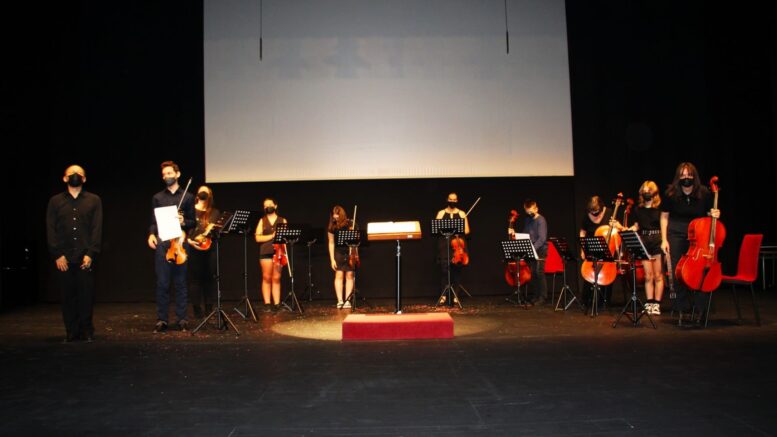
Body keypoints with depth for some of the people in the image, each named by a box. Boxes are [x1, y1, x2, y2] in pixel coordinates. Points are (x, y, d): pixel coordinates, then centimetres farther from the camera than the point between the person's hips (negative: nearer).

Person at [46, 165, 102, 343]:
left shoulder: (94, 200, 9)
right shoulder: (55, 201, 12)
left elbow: (97, 229, 2)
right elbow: (50, 230, 6)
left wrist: (90, 254, -7)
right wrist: (57, 255, -5)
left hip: (85, 257, -1)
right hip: (64, 258, 1)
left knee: (86, 295, -2)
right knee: (68, 296, 2)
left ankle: (87, 332, 7)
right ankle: (71, 333, 10)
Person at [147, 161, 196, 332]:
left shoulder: (187, 197, 10)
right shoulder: (157, 198, 13)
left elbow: (193, 222, 9)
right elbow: (153, 221, 11)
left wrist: (184, 222, -12)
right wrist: (151, 234, -8)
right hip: (162, 243, 1)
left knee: (180, 283, 3)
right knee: (162, 283, 1)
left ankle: (182, 319, 9)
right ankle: (161, 320, 8)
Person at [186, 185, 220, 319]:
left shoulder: (215, 212, 14)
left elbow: (218, 229, 5)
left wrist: (210, 230, -15)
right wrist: (189, 241, -13)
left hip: (209, 249, 2)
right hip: (194, 249, -2)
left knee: (209, 278, 2)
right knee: (195, 279, -2)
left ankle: (209, 308, 10)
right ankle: (197, 309, 4)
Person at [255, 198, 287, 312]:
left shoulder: (282, 220, 13)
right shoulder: (262, 221, 12)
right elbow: (258, 238, 2)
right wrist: (272, 236, -9)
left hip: (278, 252, 0)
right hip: (266, 252, 0)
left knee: (276, 278, -2)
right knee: (267, 278, -3)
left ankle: (276, 304, -2)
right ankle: (267, 304, -1)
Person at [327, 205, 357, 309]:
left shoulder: (349, 224, -3)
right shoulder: (332, 227, 0)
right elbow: (331, 243, 2)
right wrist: (332, 259, -2)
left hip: (350, 252, 0)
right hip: (338, 253, 1)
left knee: (349, 275, -3)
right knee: (339, 275, -7)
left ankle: (347, 300, 1)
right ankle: (340, 301, -7)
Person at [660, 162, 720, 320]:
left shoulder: (704, 193, -7)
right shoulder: (671, 193, -7)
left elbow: (708, 212, 10)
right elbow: (664, 217, 1)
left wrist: (714, 214, -15)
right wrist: (664, 240, -3)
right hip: (676, 234, 1)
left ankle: (701, 309, 2)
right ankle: (682, 306, 18)